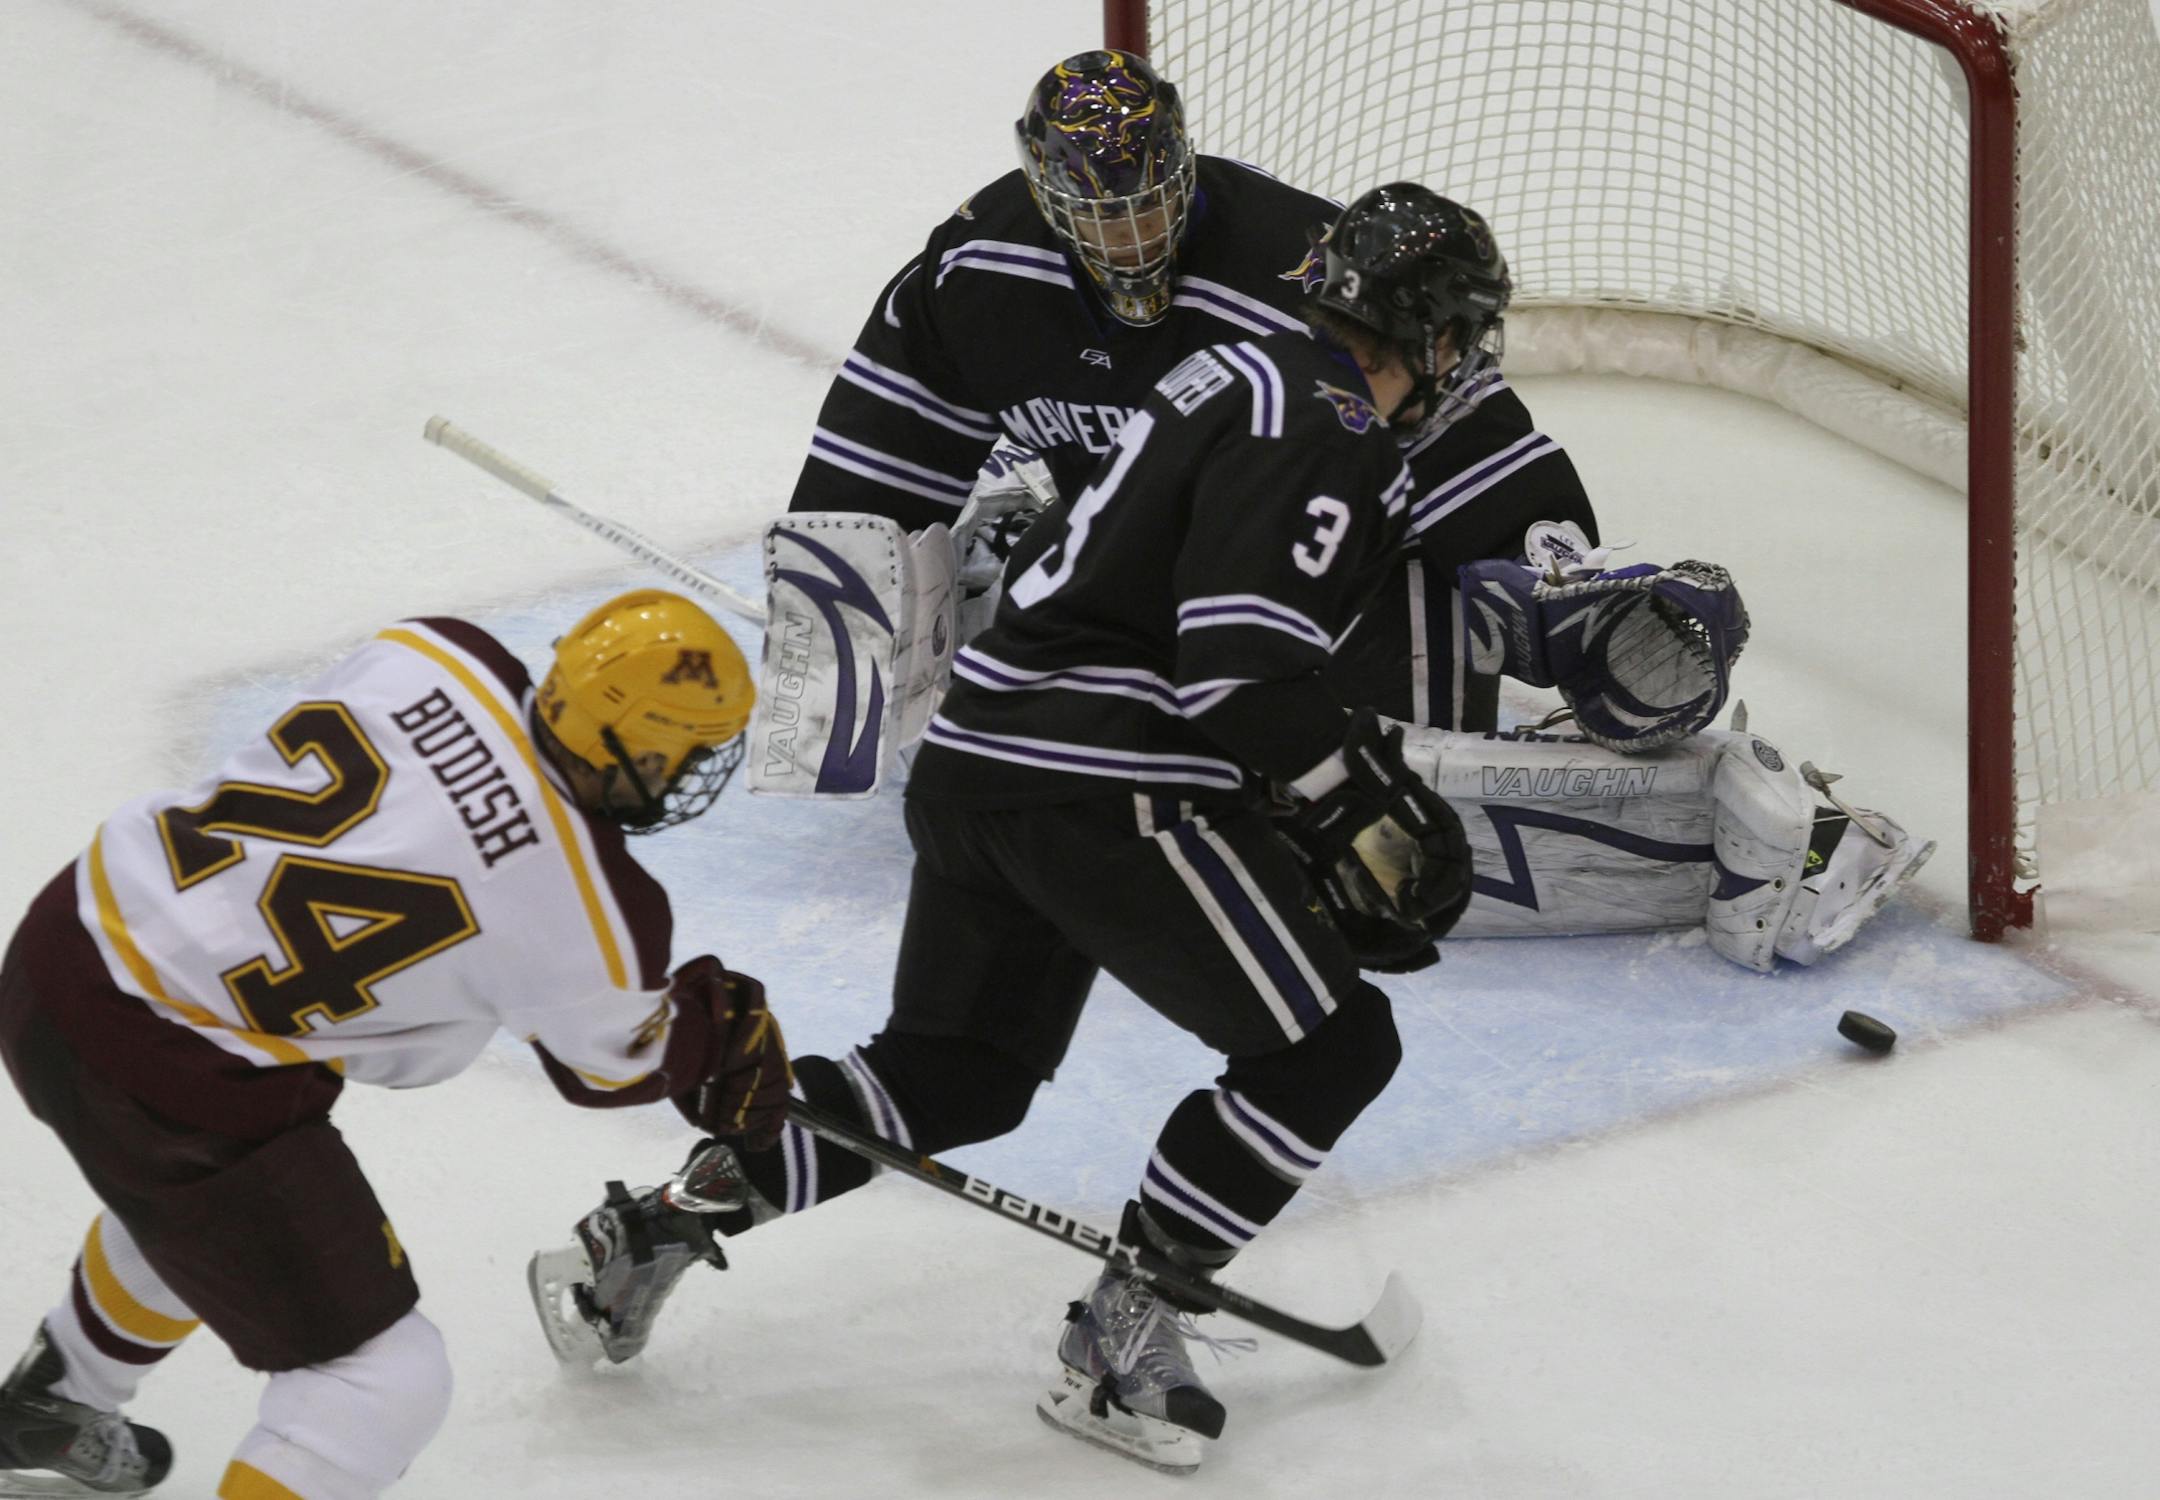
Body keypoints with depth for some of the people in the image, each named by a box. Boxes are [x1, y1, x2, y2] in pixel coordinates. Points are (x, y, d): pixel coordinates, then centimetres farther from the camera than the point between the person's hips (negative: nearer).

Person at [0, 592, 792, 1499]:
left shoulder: (437, 656, -5)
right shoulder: (598, 921, -18)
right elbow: (613, 1065, 5)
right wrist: (731, 1035, 25)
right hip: (170, 1083, -8)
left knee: (183, 1202, 39)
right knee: (384, 1386, 2)